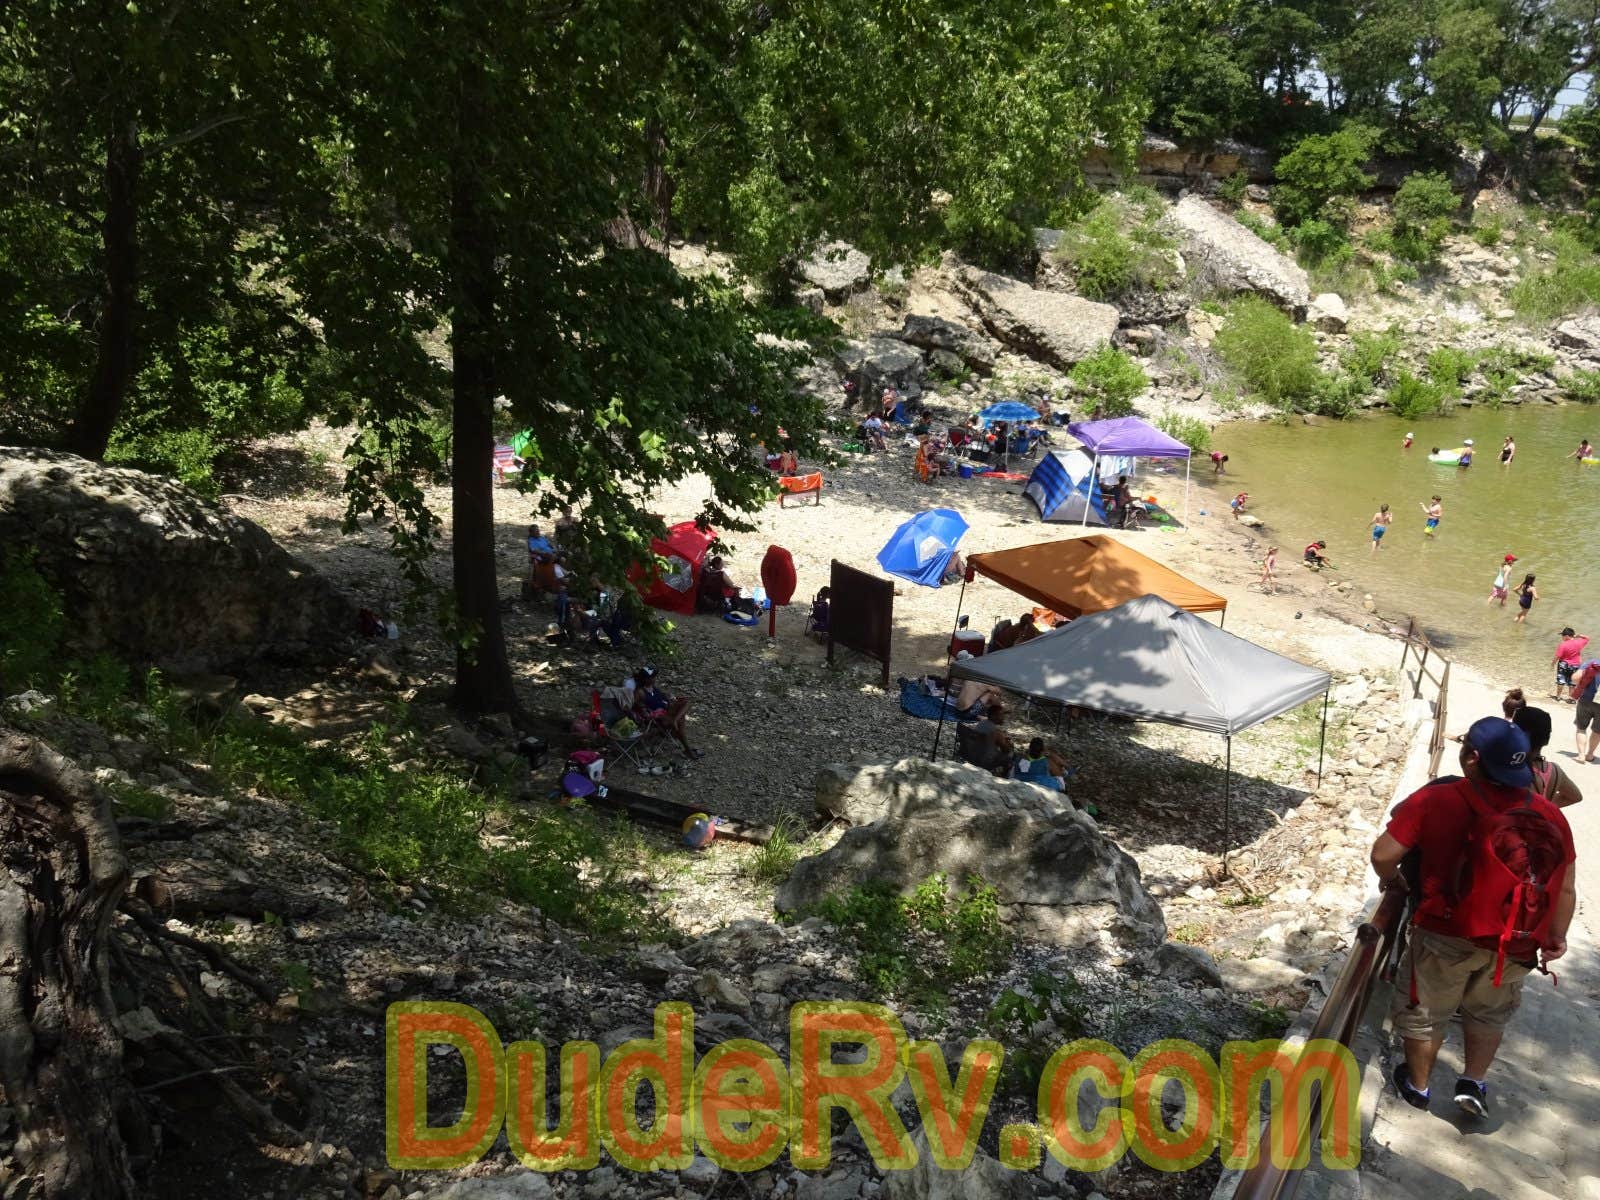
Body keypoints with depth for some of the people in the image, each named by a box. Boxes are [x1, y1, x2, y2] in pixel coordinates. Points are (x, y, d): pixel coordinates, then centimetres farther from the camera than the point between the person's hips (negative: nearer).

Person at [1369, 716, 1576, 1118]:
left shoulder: (1434, 801, -19)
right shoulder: (1550, 817, -8)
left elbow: (1383, 854, -18)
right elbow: (1565, 889, 0)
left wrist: (1391, 879, 5)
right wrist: (1556, 937, 16)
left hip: (1445, 937, -3)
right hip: (1513, 946, 3)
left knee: (1426, 1012, 21)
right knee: (1489, 1013, 30)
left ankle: (1417, 1085, 36)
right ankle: (1473, 1083, 29)